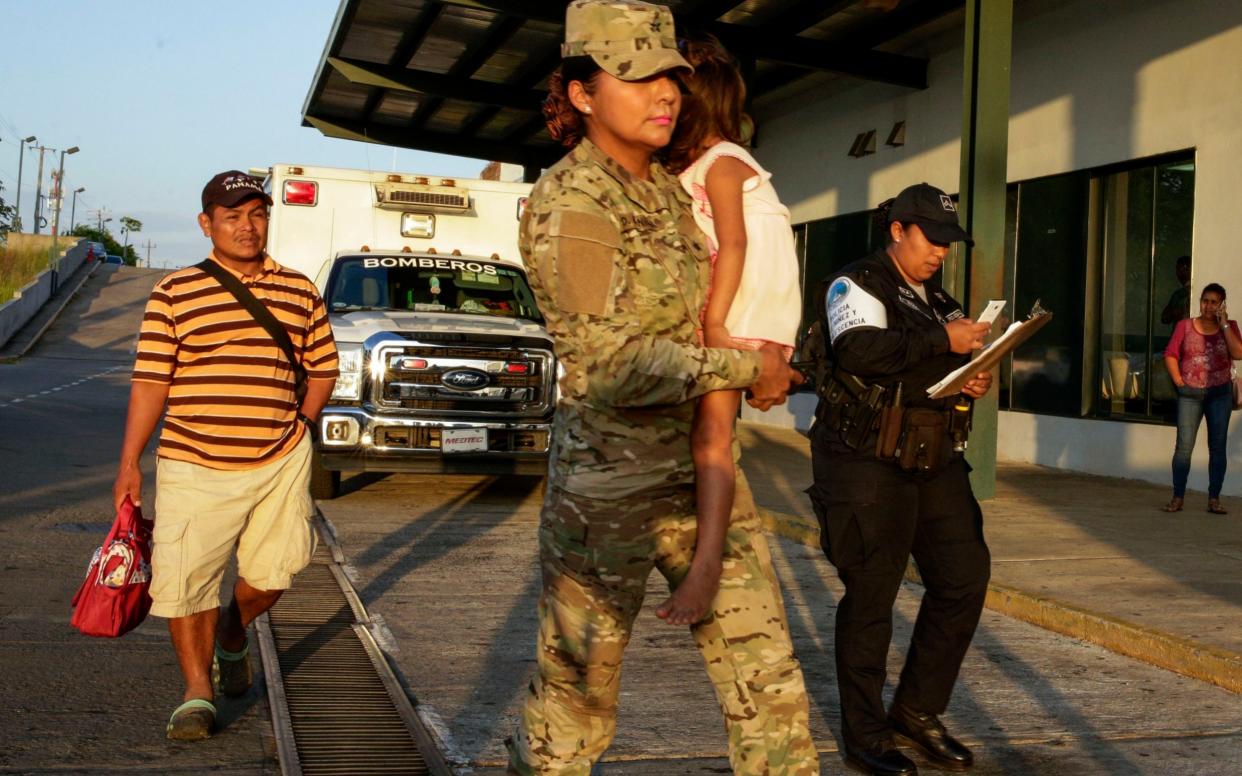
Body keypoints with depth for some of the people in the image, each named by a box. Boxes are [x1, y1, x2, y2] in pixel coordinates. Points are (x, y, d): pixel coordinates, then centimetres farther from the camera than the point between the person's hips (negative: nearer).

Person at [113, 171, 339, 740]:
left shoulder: (299, 292, 7)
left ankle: (233, 638, 40)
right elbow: (150, 381, -2)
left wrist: (297, 427, 4)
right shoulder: (175, 293, 0)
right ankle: (197, 691, 13)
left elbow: (323, 369, 16)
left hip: (280, 464, 2)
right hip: (194, 465, -2)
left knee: (271, 570, 9)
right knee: (185, 580, -3)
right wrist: (129, 465, -4)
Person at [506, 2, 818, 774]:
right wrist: (749, 370, -12)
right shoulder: (570, 204, -15)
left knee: (767, 676, 7)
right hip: (609, 479, -7)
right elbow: (614, 364, -21)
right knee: (576, 692, 7)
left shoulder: (669, 190, 10)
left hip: (702, 470, 7)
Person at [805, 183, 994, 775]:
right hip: (869, 462, -7)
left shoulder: (939, 300, 20)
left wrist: (977, 382, 5)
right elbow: (861, 351, -24)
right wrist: (942, 339, -21)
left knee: (964, 578, 4)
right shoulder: (855, 286, -4)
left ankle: (918, 712, 19)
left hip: (936, 461, 8)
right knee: (871, 595, -1)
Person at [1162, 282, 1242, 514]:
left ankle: (1214, 500, 9)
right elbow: (1170, 354, 3)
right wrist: (1178, 381, -7)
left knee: (1217, 447, 4)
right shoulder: (1185, 325, 6)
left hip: (1219, 393, 1)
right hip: (1190, 393, -1)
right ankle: (1178, 498, 0)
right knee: (1183, 447, -6)